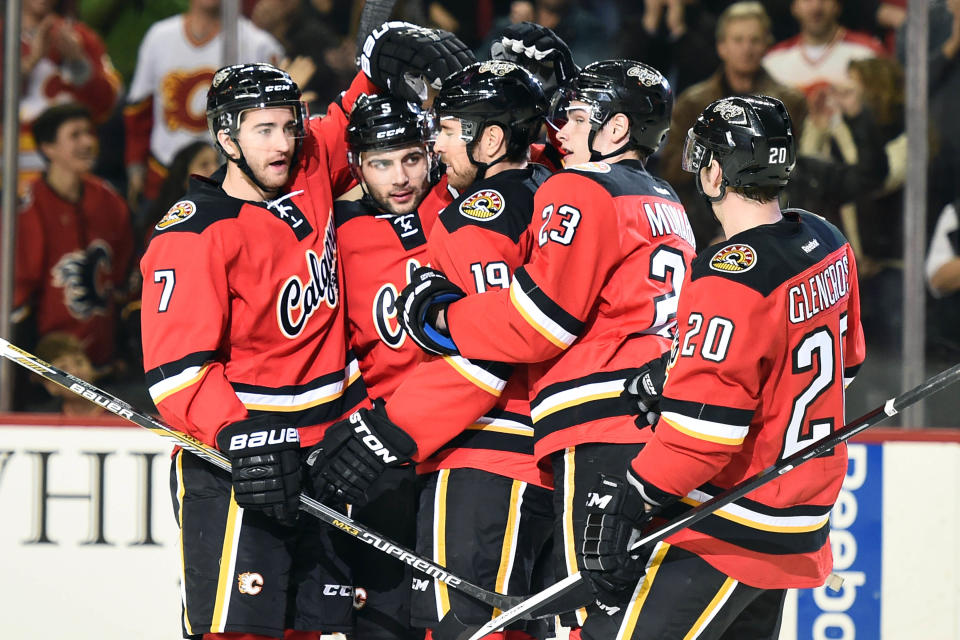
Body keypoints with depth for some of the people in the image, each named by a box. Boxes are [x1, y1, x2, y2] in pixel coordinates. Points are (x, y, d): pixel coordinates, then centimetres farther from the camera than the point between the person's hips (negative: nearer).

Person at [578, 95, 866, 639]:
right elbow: (844, 362, 19)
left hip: (728, 533, -9)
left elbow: (705, 420, -27)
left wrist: (628, 501, -23)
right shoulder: (828, 244, 5)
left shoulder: (733, 278, -23)